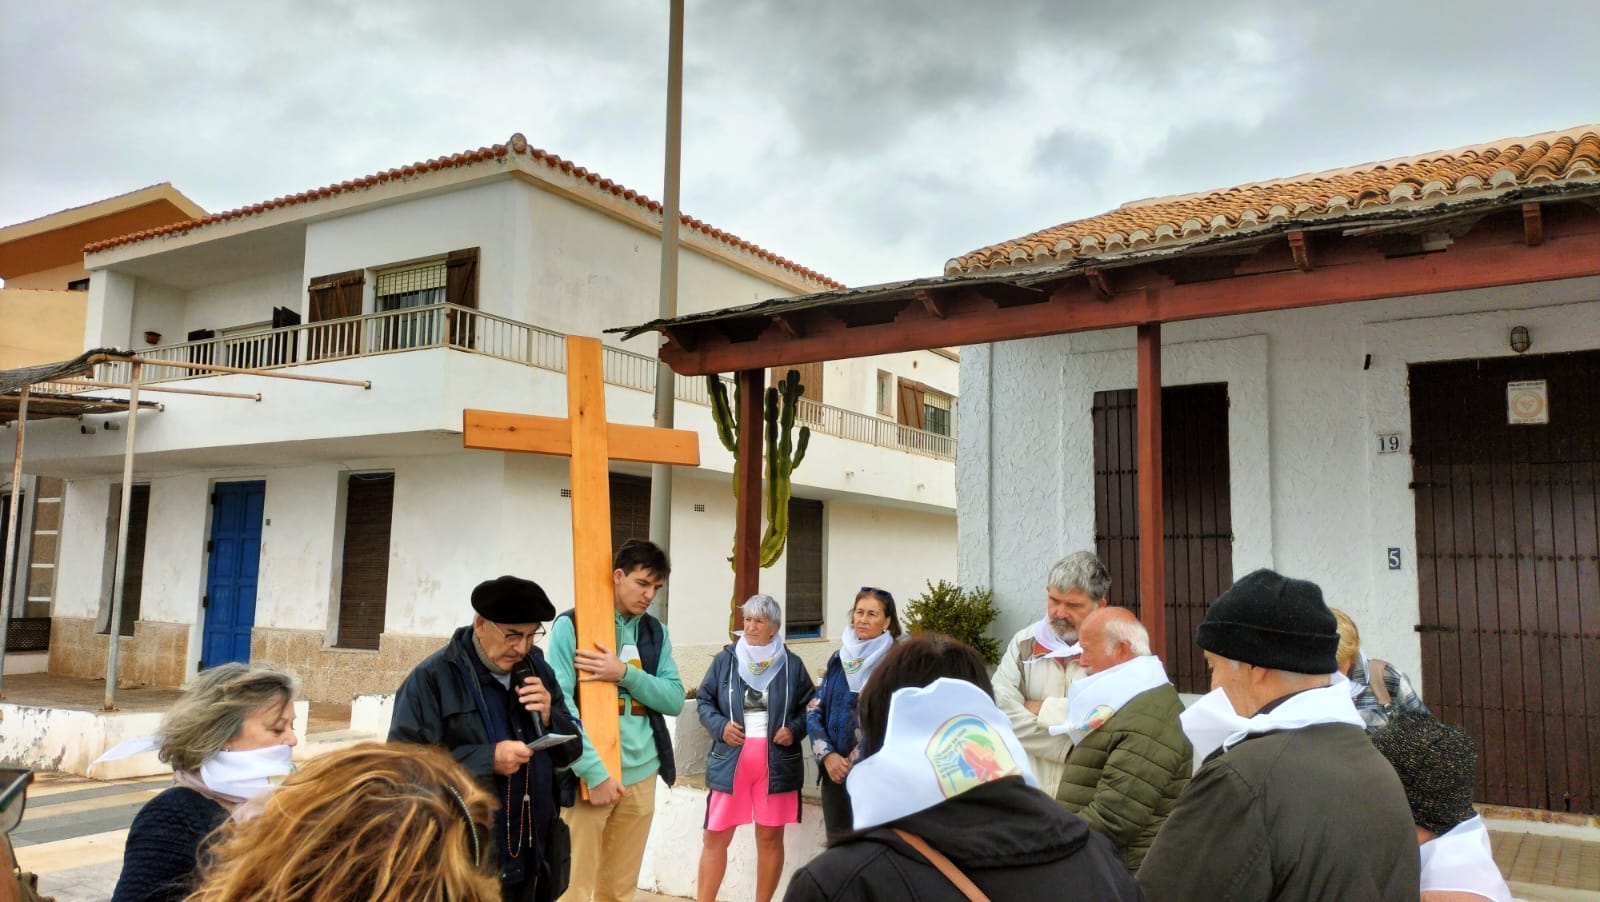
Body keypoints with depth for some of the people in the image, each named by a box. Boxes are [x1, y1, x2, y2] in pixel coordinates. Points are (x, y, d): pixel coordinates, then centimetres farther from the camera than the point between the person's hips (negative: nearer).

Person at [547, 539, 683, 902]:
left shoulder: (655, 632, 11)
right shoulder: (572, 624, -6)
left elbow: (675, 700, 4)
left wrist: (625, 673, -12)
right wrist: (595, 772, -19)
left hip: (640, 774, 5)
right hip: (589, 774, -5)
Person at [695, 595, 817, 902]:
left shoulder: (792, 665, 2)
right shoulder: (725, 660, 3)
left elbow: (809, 708, 10)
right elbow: (704, 701, 8)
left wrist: (794, 729, -8)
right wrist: (720, 725, -9)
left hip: (776, 762, 0)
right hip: (730, 761, 0)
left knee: (770, 838, 8)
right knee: (715, 837, 3)